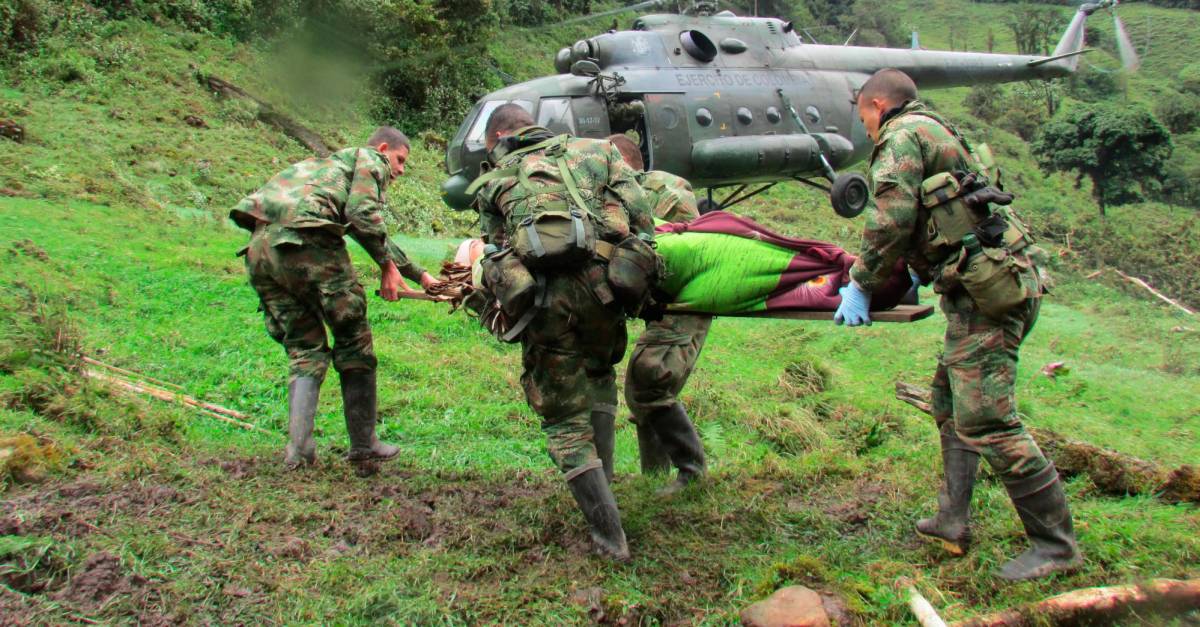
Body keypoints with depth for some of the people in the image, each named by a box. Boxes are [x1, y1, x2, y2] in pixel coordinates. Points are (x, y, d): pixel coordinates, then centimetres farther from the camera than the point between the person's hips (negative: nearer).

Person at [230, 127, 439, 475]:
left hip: (260, 249, 8)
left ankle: (298, 450, 1)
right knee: (353, 343, 5)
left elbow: (372, 233, 47)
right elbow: (363, 215, -7)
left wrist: (419, 274, 50)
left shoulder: (332, 162, 40)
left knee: (305, 350, 13)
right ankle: (363, 447, 9)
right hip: (306, 241, -8)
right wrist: (388, 266, 3)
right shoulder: (370, 159, 15)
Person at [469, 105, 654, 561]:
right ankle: (600, 481, 26)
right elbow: (639, 211, 12)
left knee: (565, 419, 10)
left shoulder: (494, 182, 24)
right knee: (599, 371, 32)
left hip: (542, 297, -1)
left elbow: (497, 255, 16)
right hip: (601, 282, 2)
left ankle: (610, 536, 8)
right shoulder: (592, 150, 25)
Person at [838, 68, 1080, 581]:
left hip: (987, 291, -10)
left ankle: (1055, 543, -1)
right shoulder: (939, 132, 24)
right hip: (996, 284, 10)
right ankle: (952, 521, 22)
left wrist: (861, 284, -7)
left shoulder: (903, 135, -5)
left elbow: (891, 222, -15)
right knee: (950, 402, 17)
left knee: (985, 419, -9)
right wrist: (920, 270, 32)